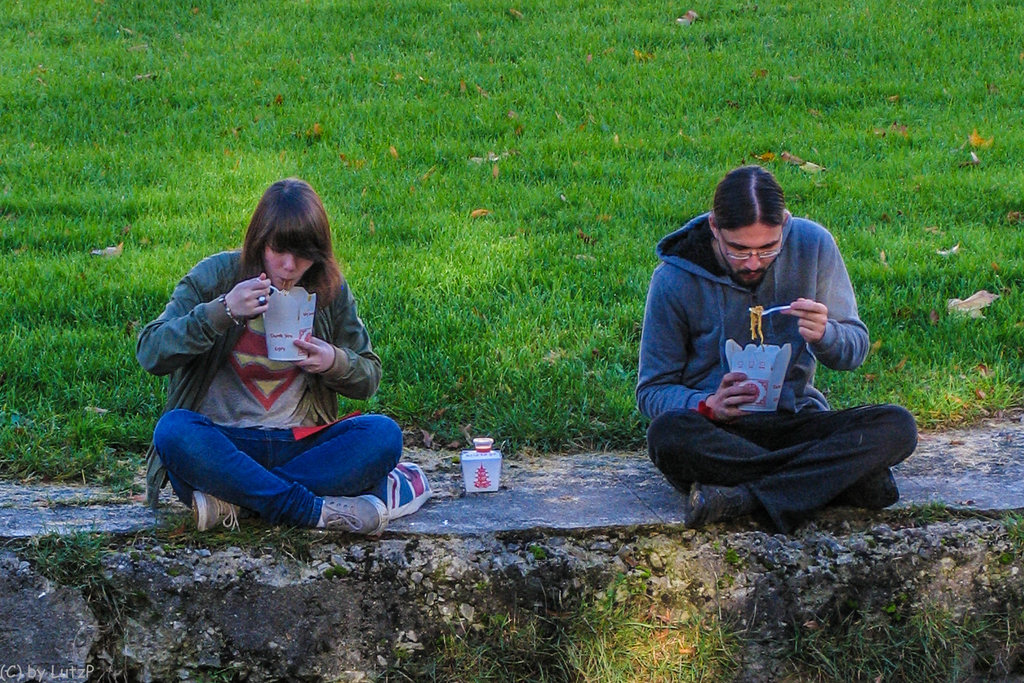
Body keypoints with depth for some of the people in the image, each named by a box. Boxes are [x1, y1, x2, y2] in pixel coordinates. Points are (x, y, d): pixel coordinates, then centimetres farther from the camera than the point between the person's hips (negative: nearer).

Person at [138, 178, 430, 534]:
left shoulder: (330, 291, 4)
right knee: (174, 430, -35)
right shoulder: (216, 275, -4)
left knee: (383, 434, -24)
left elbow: (369, 378, 11)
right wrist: (222, 311, -25)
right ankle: (320, 511, -34)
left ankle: (232, 498, -27)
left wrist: (335, 362, -13)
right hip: (224, 443, -2)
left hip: (300, 444, 2)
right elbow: (149, 353, -12)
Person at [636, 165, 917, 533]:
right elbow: (652, 389, -3)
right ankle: (844, 478, -29)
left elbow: (856, 348, 5)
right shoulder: (675, 278, -10)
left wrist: (824, 334, -20)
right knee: (668, 434, -37)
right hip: (719, 433, -2)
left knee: (897, 427, -24)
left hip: (795, 420, 2)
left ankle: (744, 497, -31)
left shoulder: (813, 246, -3)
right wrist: (709, 405, -25)